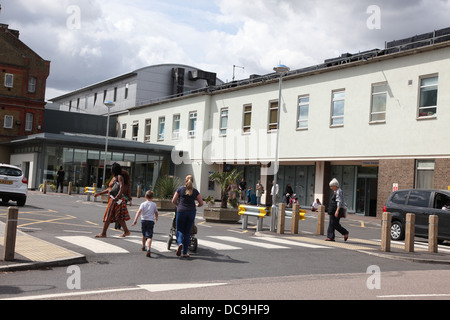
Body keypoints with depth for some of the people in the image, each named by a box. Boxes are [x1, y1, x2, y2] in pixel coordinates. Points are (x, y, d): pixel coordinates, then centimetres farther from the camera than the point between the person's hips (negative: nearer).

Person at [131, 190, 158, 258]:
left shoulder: (143, 204, 2)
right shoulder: (154, 204, 4)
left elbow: (139, 212, -11)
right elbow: (156, 213, 13)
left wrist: (135, 220, -17)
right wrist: (156, 218, 35)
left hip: (143, 220, 2)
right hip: (151, 221, -2)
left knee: (144, 235, 24)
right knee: (149, 236, -11)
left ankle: (143, 247, 45)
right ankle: (148, 250, -30)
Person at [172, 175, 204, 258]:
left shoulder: (180, 189, 1)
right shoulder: (195, 191, 4)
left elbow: (173, 201, 3)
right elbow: (201, 203, 5)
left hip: (181, 211, -1)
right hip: (192, 212, 1)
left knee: (179, 230, 10)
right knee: (187, 232, 9)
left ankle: (180, 243, -21)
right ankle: (185, 253, 10)